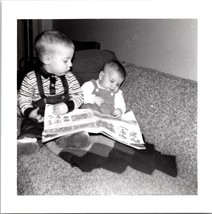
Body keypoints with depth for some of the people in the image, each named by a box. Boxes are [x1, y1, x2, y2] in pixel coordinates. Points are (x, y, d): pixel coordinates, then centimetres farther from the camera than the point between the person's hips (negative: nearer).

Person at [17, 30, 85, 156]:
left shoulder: (69, 77, 3)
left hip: (65, 116, 2)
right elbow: (23, 98, 5)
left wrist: (68, 106, -17)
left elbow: (79, 95, 2)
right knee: (29, 124, -27)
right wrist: (29, 111, -15)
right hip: (40, 117, -1)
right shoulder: (31, 78, -4)